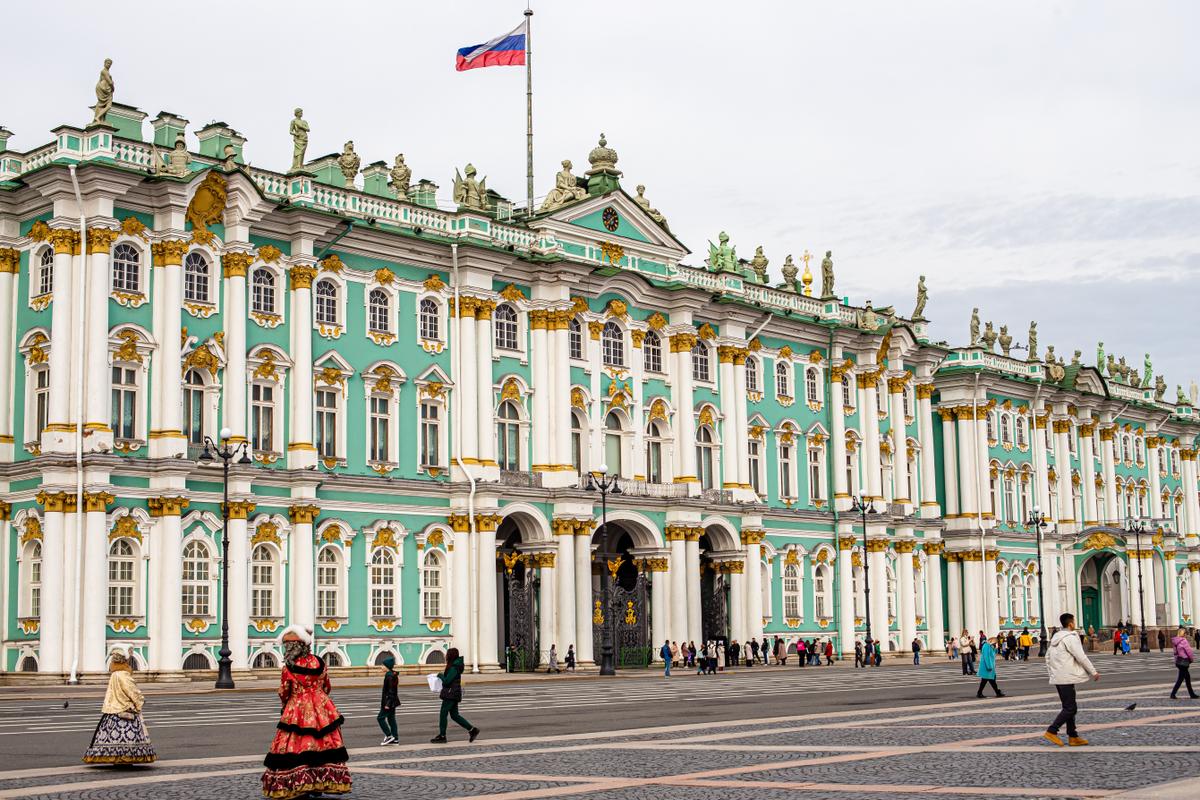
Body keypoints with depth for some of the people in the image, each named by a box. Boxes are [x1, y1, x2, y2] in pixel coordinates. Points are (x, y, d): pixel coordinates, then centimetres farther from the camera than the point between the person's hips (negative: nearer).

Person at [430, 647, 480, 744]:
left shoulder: (454, 668, -18)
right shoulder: (455, 666, 13)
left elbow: (447, 681, -22)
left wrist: (440, 675, -5)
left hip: (451, 694, -10)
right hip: (453, 694, 10)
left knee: (443, 714, -3)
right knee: (454, 715, 12)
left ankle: (442, 736, 2)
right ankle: (472, 730, 11)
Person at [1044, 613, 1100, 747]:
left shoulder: (1056, 638, 14)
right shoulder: (1071, 638, -14)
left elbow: (1048, 656, 19)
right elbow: (1081, 657, -16)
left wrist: (1051, 673, 25)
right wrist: (1094, 672, -8)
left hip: (1057, 678, 10)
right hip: (1066, 678, -10)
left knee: (1068, 707, 13)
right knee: (1070, 708, -7)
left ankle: (1073, 737, 14)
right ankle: (1051, 732, -12)